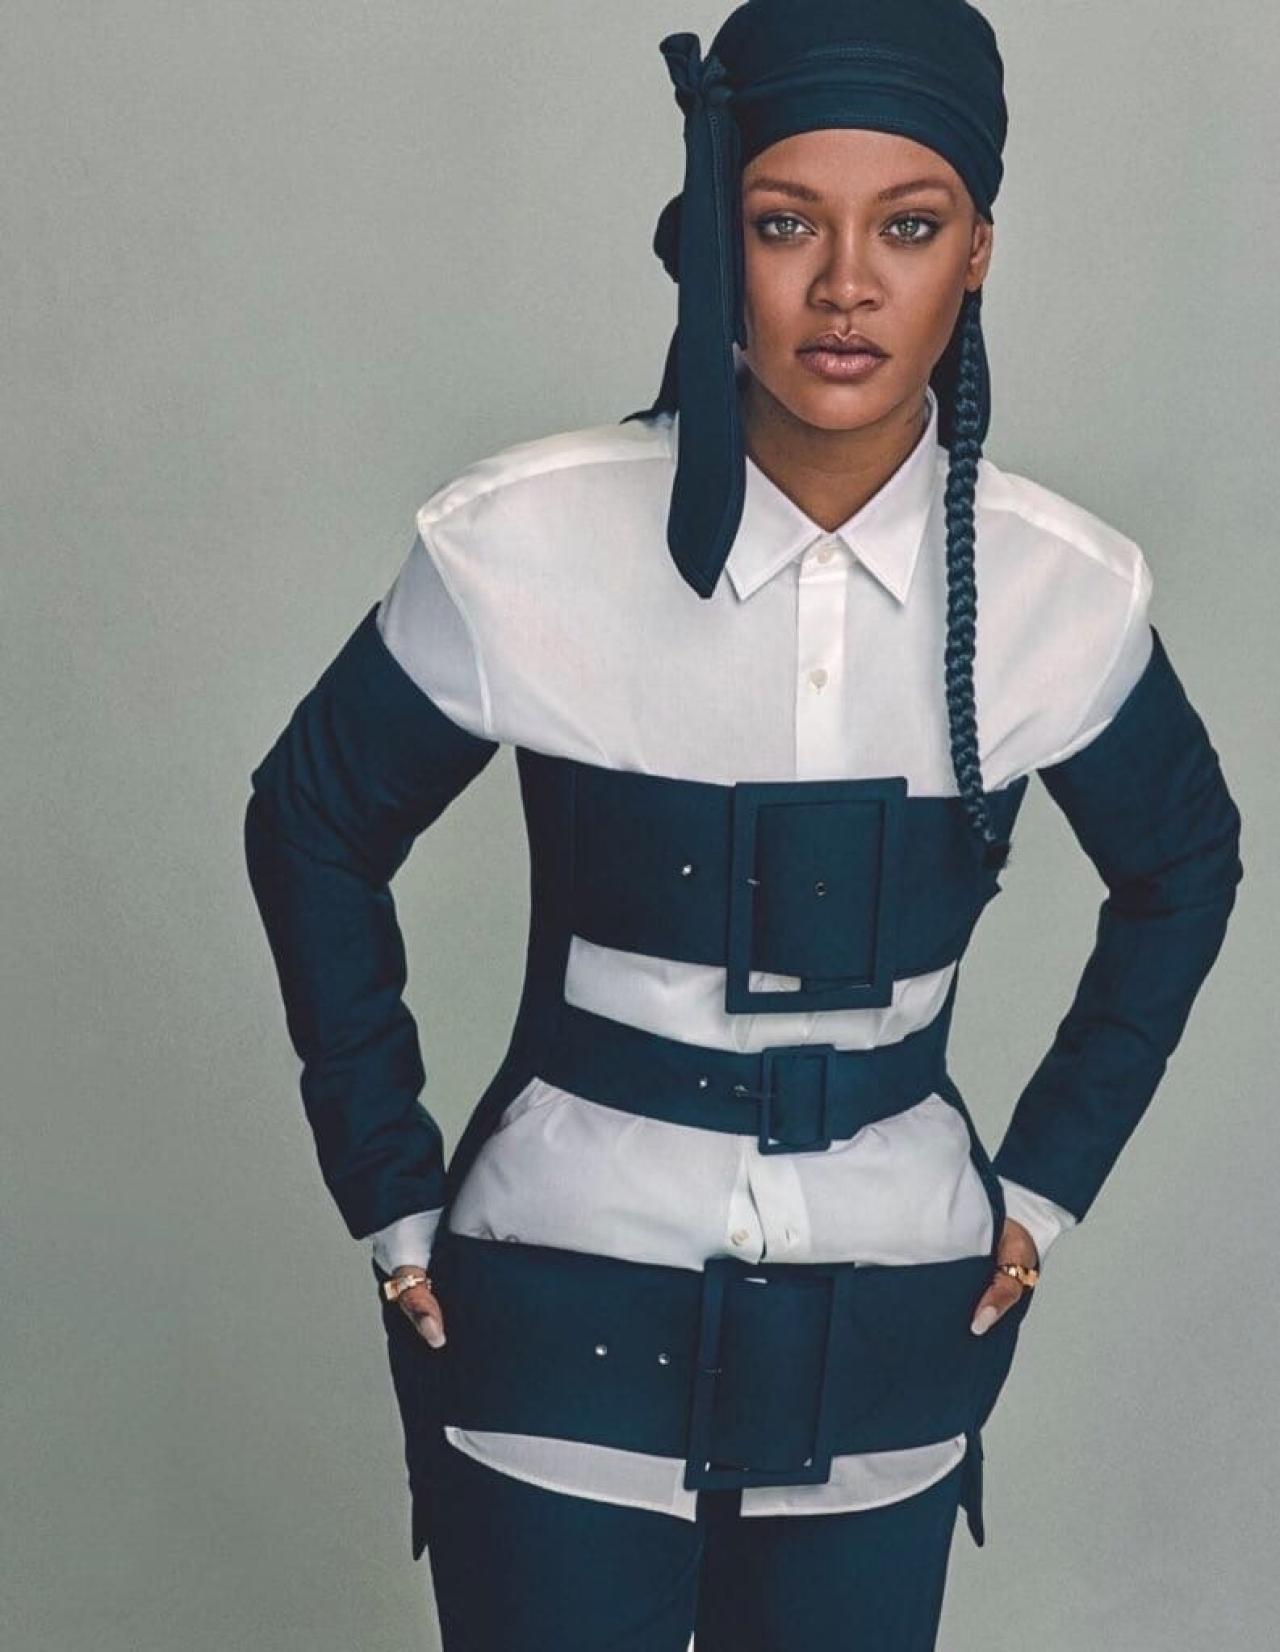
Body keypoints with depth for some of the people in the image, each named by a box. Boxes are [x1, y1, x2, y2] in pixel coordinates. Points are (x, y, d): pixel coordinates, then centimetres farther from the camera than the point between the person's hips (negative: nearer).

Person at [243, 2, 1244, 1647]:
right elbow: (314, 826, 0)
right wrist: (389, 1195, 0)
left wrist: (1050, 1178, 6)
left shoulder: (1060, 589, -10)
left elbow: (1183, 869, 10)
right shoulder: (523, 545, -16)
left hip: (889, 1340, 2)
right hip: (564, 1326, -2)